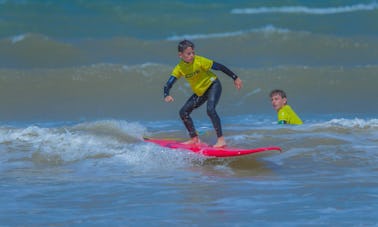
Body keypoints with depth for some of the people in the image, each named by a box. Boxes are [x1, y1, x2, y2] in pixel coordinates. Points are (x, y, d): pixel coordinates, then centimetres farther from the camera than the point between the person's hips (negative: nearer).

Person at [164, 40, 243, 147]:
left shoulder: (199, 61, -24)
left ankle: (221, 139, -27)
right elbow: (168, 84, -15)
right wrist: (166, 95, -37)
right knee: (183, 112, 2)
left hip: (213, 85, -6)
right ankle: (194, 138, 16)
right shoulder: (179, 68, -12)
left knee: (210, 109, -29)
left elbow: (219, 67, -18)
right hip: (200, 92, 6)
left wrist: (235, 78, -16)